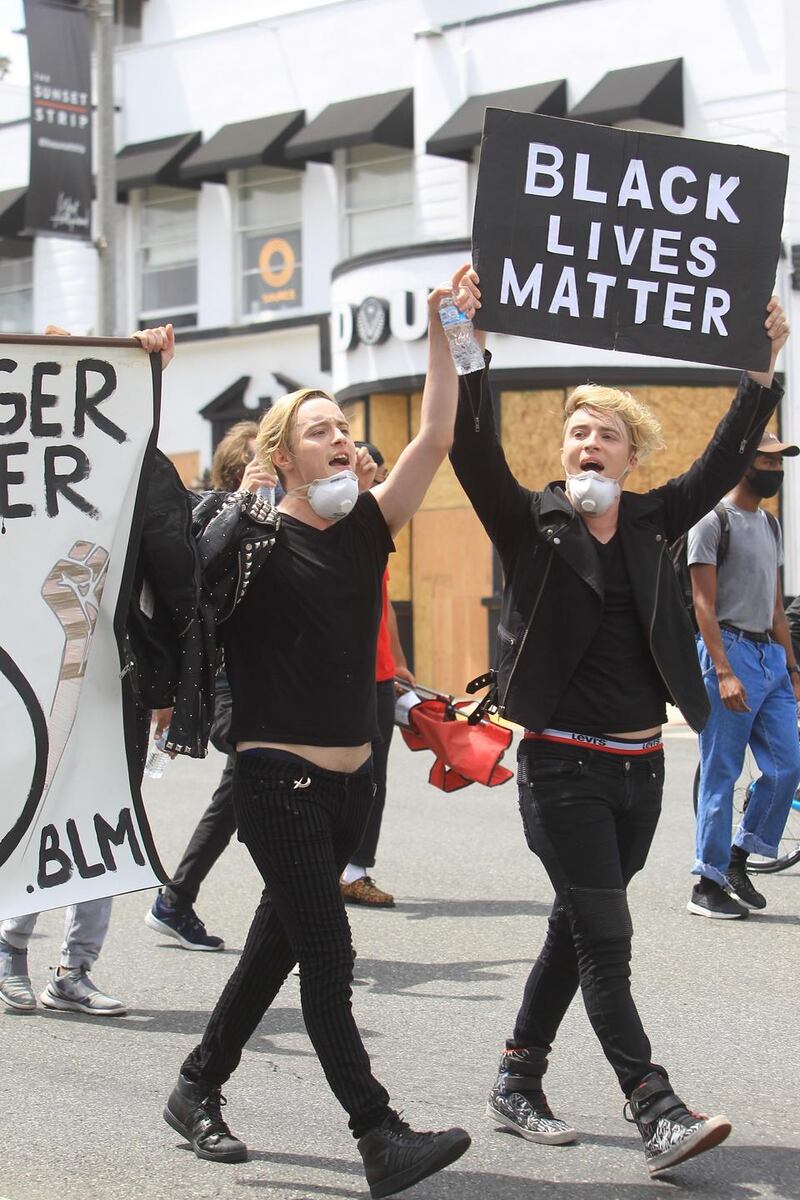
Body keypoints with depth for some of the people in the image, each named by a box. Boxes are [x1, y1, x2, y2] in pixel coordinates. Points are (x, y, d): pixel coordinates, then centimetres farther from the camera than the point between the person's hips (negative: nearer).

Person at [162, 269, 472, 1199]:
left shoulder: (366, 526, 8)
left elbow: (435, 436, 2)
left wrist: (440, 333, -5)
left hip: (348, 778, 7)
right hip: (277, 775, -7)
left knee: (279, 942, 15)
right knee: (328, 956, -8)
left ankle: (197, 1090, 31)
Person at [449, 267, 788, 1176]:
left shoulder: (650, 524, 9)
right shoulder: (530, 522, -4)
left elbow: (725, 461, 7)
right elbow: (474, 452, -17)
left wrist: (764, 366, 0)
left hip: (640, 766, 5)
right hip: (563, 765, -5)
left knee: (577, 930, 12)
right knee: (606, 941, -8)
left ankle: (517, 1083, 25)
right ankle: (658, 1115, -9)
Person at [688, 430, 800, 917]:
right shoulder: (713, 521, -6)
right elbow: (704, 605, -12)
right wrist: (723, 672, -20)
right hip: (729, 651, -8)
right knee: (721, 776, -4)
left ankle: (738, 858, 18)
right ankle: (708, 883, 3)